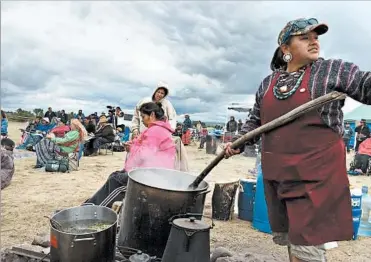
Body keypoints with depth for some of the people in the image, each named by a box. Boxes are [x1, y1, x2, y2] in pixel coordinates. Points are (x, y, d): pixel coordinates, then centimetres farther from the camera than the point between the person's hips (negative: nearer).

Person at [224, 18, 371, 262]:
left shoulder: (332, 70, -1)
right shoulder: (267, 83, 10)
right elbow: (256, 121, 18)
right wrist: (238, 143, 7)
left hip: (316, 174, -4)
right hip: (276, 173, 5)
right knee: (286, 236, 19)